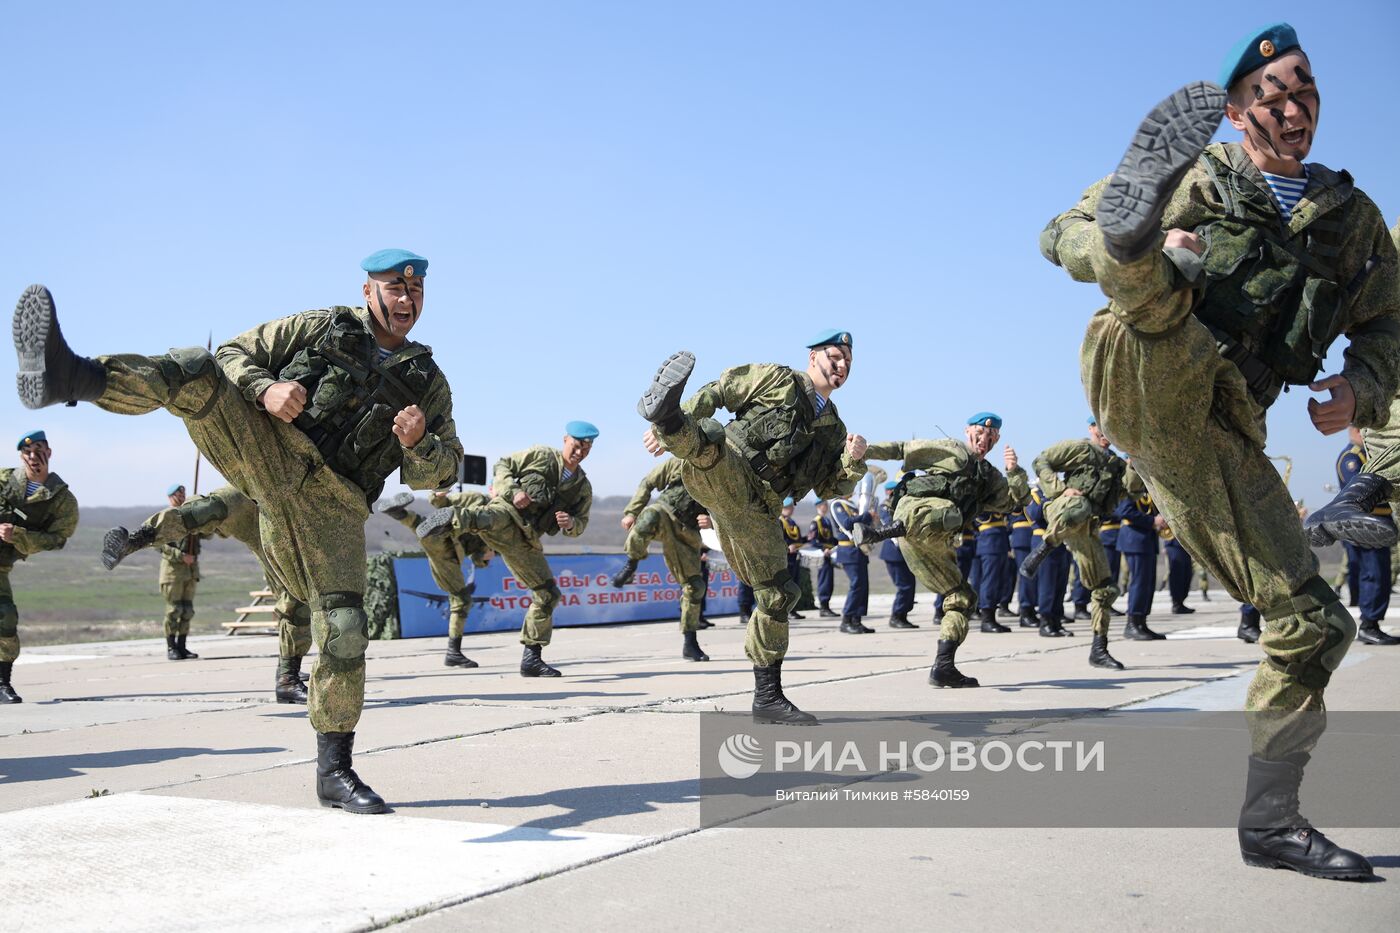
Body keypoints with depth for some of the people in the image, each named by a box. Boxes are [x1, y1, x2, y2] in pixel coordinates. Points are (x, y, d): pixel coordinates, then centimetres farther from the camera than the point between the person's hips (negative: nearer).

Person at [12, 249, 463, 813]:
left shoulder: (429, 381, 19)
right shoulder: (320, 328, 16)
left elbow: (437, 473, 15)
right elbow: (235, 353, 13)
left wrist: (420, 442, -9)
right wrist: (265, 388, -9)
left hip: (331, 500, 1)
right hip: (267, 449, -1)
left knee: (345, 630, -9)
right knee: (197, 372, -25)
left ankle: (335, 771, 4)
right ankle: (68, 376, -51)